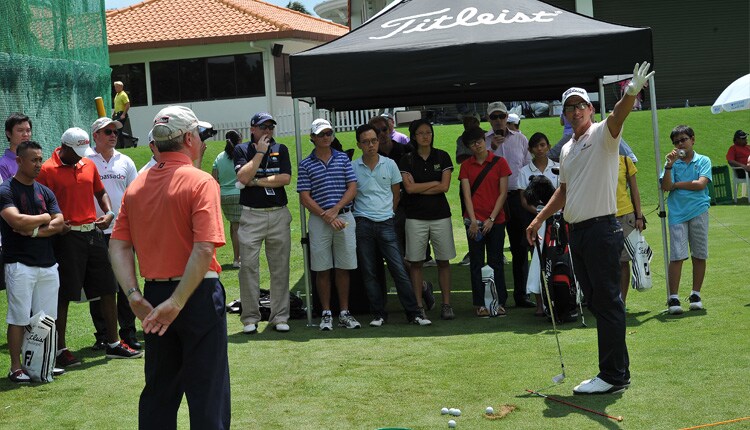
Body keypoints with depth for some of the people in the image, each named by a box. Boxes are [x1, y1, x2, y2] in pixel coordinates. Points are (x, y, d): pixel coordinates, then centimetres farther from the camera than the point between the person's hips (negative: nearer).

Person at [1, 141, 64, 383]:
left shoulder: (45, 192, 14)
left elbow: (59, 224, 4)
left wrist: (35, 231, -12)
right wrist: (45, 218, -5)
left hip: (47, 264, 6)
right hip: (20, 264, -6)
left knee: (47, 318, 7)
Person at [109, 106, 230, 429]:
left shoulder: (136, 186, 6)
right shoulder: (200, 182, -12)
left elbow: (119, 245, 1)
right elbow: (204, 249, -22)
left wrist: (134, 296, -4)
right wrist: (177, 303, -20)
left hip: (154, 295, 6)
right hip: (198, 294, -6)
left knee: (158, 390, 17)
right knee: (208, 392, 2)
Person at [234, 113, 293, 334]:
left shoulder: (280, 150, 11)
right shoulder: (242, 150, 6)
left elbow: (285, 178, -3)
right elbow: (243, 177, -12)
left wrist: (256, 181, -6)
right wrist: (260, 152, -9)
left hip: (279, 214, 2)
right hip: (251, 215, -2)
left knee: (280, 268, 3)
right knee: (248, 267, -4)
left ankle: (279, 316, 10)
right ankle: (250, 317, 5)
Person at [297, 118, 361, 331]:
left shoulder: (343, 159, 9)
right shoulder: (306, 164, 2)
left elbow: (352, 188, 4)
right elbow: (304, 197, -2)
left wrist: (335, 210, -10)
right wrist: (326, 216, -12)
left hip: (344, 217, 2)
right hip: (319, 220, -2)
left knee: (344, 268, 5)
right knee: (322, 269, 2)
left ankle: (344, 313, 13)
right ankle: (326, 314, 10)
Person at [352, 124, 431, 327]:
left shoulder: (390, 164, 5)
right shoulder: (352, 167, 1)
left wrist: (386, 212, 10)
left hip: (386, 224, 0)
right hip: (363, 224, 0)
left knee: (399, 269, -3)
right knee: (368, 272, 4)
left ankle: (413, 313, 1)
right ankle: (378, 314, 13)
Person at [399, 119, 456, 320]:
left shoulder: (442, 157, 5)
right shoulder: (407, 160, 4)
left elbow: (445, 186, -4)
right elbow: (409, 188, -8)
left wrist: (419, 188, -6)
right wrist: (434, 183, -4)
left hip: (440, 215, 1)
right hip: (415, 216, 0)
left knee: (443, 261, 2)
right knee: (415, 262, 0)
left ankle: (446, 304, 8)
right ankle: (418, 306, 6)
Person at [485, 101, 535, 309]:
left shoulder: (520, 139, 12)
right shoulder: (483, 140, 6)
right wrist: (492, 148, -13)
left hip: (517, 196, 2)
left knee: (520, 247, 4)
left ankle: (521, 293, 12)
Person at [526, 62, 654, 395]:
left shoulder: (601, 134, -4)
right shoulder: (566, 149, 19)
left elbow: (618, 116, -26)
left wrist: (631, 94, -47)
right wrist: (538, 219, 24)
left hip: (601, 229, -8)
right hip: (577, 231, 8)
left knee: (608, 302, -6)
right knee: (595, 303, 10)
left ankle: (614, 374, -3)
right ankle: (614, 372, 16)